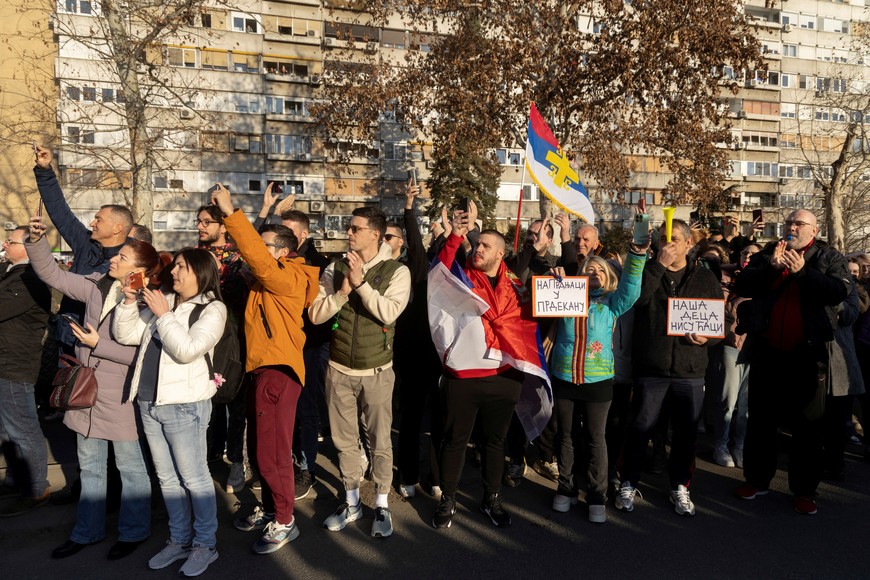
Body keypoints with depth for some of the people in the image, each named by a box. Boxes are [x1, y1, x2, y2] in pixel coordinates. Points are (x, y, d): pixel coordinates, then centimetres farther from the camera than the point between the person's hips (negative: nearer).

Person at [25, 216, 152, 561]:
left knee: (130, 467, 10)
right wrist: (37, 240, -7)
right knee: (90, 467, 20)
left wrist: (98, 344, -19)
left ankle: (133, 532, 28)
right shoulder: (97, 286, 3)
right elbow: (53, 275, 6)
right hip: (87, 392, 7)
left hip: (120, 399, -7)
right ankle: (87, 531, 37)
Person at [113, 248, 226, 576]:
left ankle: (205, 544, 17)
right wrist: (129, 302, 0)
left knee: (194, 478, 2)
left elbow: (187, 350, -20)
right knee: (167, 477, 16)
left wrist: (163, 315, -15)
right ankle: (180, 540, 30)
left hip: (183, 405, -7)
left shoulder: (212, 308, -8)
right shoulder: (163, 301, 12)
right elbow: (125, 335, 13)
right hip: (149, 403, 7)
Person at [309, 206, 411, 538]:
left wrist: (360, 283, -23)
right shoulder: (335, 269, 3)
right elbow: (315, 315, -3)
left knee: (380, 441, 7)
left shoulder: (397, 271, -5)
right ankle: (352, 502, 33)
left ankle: (382, 505, 26)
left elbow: (389, 312, -21)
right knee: (345, 441, 14)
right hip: (339, 370, 3)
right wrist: (342, 292, -17)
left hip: (376, 371, -3)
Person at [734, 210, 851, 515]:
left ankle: (804, 490, 20)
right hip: (767, 353, 2)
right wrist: (771, 267, -17)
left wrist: (803, 272, -22)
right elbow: (742, 286, -4)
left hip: (808, 355, -2)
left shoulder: (830, 258, 4)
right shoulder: (768, 254, 8)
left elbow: (840, 291, -13)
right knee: (760, 420, 11)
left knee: (808, 424, 7)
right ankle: (757, 479, 25)